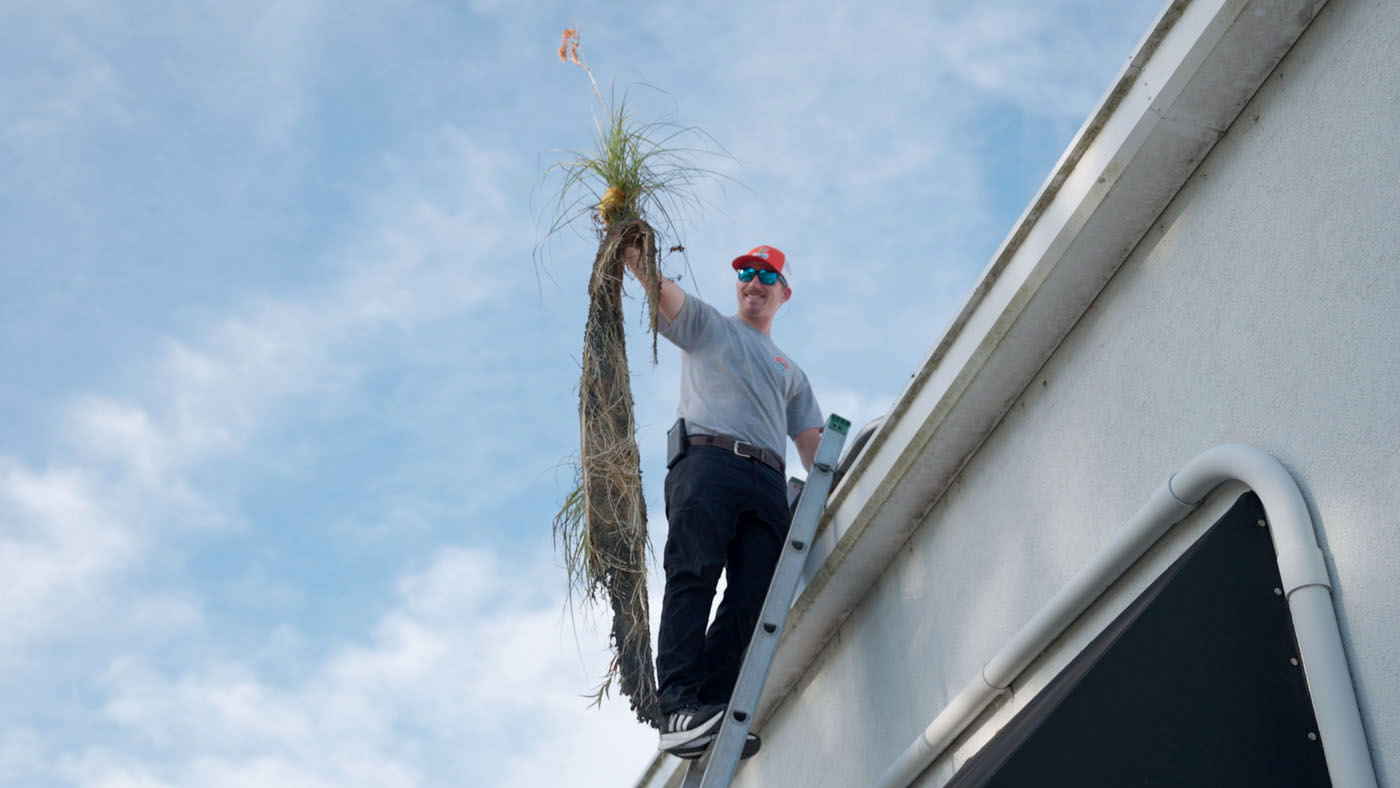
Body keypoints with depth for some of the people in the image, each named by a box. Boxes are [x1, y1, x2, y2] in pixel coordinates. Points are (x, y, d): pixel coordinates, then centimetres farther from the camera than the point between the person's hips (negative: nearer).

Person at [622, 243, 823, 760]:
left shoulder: (790, 372, 37)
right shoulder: (706, 324, 27)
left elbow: (812, 441, 25)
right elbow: (659, 287, 9)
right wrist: (628, 246, -9)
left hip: (768, 482, 4)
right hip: (708, 461, -4)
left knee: (754, 599, -15)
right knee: (693, 576, -22)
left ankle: (715, 712, -23)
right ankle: (679, 708, -33)